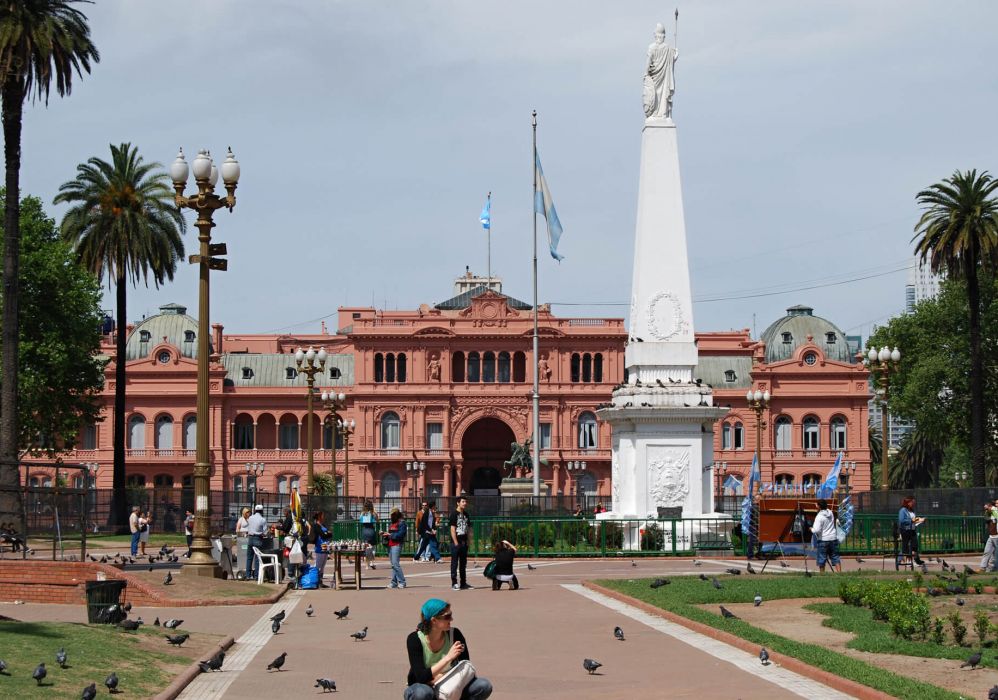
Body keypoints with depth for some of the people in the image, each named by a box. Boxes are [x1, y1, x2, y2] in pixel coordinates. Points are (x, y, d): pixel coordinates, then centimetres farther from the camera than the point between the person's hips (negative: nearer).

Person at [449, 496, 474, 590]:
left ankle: (463, 583, 18)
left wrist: (469, 541, 10)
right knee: (454, 563, -3)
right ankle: (454, 583, -1)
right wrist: (455, 542, -16)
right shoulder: (454, 514, -7)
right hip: (456, 542, -7)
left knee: (463, 563, 12)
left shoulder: (466, 514, 14)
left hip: (464, 542, 7)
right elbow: (452, 529, -11)